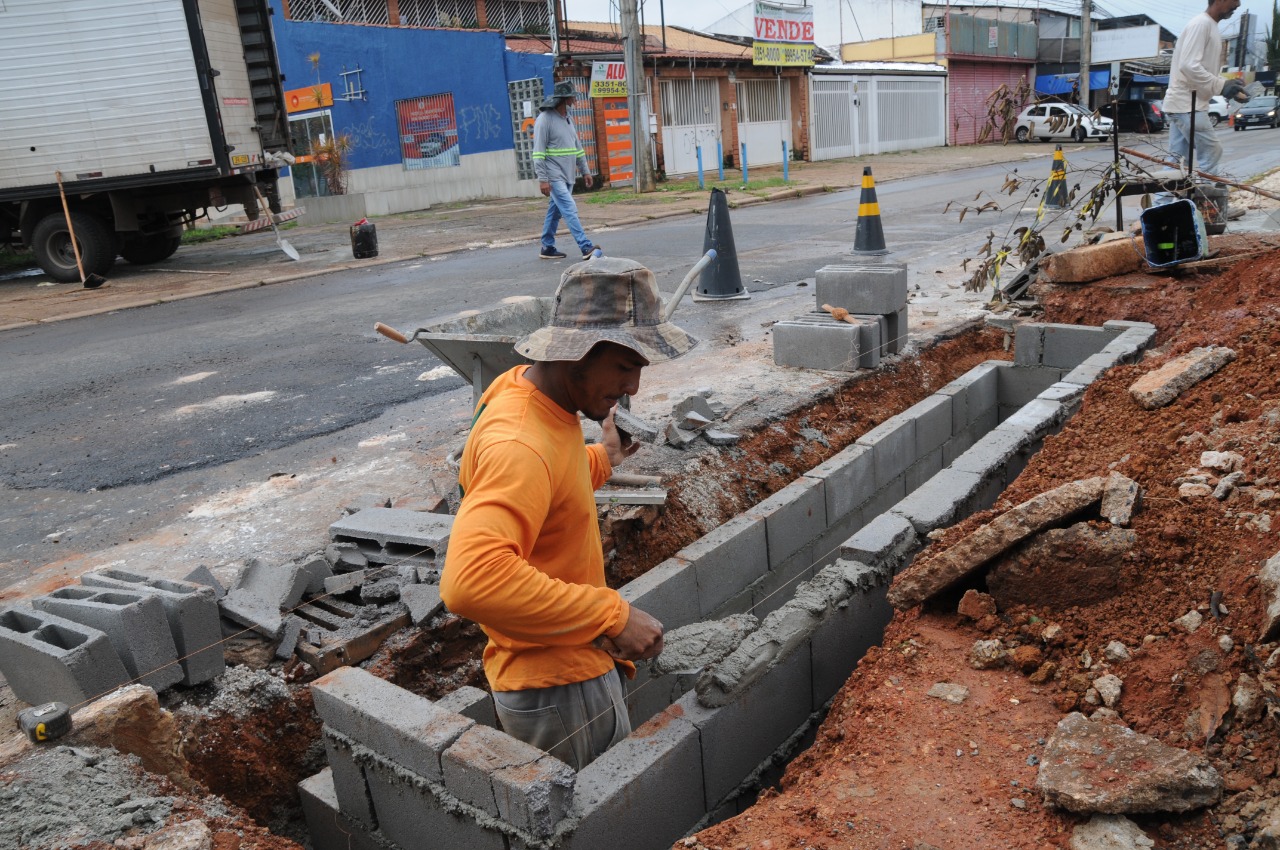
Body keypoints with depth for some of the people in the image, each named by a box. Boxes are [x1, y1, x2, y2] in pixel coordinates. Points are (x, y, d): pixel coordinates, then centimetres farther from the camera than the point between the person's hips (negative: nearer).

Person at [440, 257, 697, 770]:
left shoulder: (526, 391, 2)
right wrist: (611, 615, -37)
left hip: (571, 666, 9)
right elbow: (471, 581, -43)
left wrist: (603, 459, 13)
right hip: (557, 689, -9)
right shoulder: (519, 444, -29)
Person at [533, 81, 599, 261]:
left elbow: (577, 147, 22)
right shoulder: (544, 119, -11)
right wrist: (542, 179, -19)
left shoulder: (568, 119, 15)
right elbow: (538, 152, -14)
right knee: (570, 210, -14)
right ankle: (586, 247, -20)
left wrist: (585, 171, 18)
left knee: (555, 212, 12)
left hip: (568, 175, 8)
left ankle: (548, 248, 20)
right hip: (554, 177, -8)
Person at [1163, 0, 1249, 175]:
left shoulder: (1211, 27, 17)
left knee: (1177, 160, 8)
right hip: (1187, 104, -9)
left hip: (1183, 104, 9)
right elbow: (1189, 66, -22)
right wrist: (1221, 86, -17)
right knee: (1212, 151, -6)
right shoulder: (1201, 23, -13)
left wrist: (1228, 86, 8)